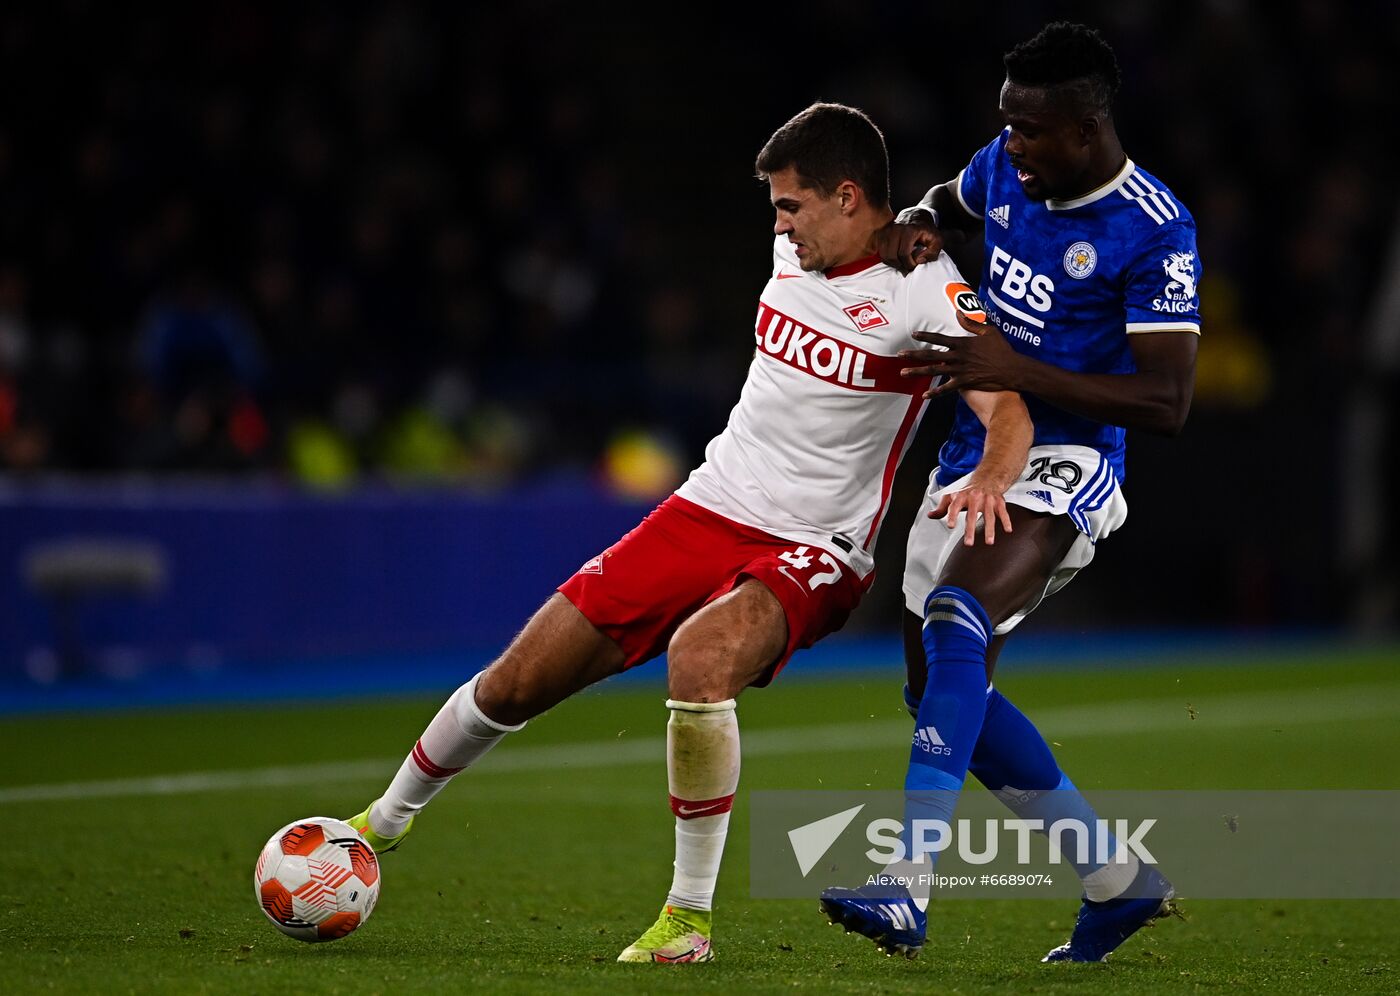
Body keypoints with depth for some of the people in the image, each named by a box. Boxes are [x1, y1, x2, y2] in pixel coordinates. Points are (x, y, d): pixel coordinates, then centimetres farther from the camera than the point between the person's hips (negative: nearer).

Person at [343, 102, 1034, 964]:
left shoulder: (922, 288, -14)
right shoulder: (797, 250, 7)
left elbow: (1009, 412, -28)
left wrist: (990, 478, -45)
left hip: (812, 554, -6)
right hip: (705, 510, 6)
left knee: (698, 657, -37)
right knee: (517, 681, 2)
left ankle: (691, 916, -21)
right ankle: (384, 822, 28)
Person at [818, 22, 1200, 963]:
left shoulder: (1153, 231, -17)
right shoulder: (1008, 167, 4)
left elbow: (1167, 403, -20)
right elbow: (946, 205, 29)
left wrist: (1019, 373, -27)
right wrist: (913, 230, 3)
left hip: (1061, 465, -9)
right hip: (972, 458, 9)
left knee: (956, 622, -33)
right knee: (944, 692, 11)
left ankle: (906, 887, -42)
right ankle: (1119, 878, 25)